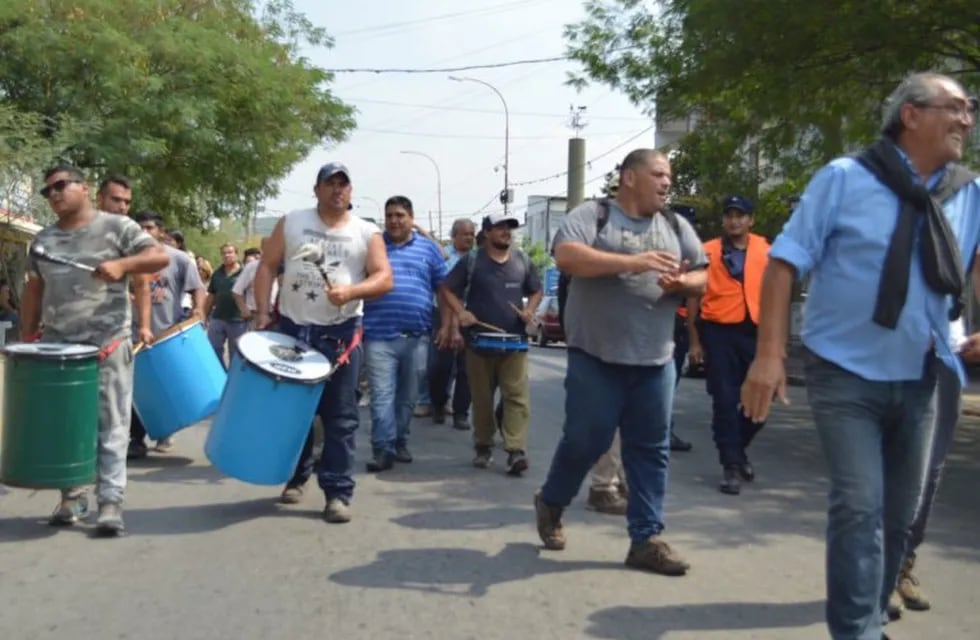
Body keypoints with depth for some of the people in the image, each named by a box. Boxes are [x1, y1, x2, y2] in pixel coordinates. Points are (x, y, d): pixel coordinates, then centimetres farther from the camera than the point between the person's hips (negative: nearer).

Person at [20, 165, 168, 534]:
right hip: (56, 346, 5)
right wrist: (26, 339, 12)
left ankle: (111, 502, 1)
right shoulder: (43, 240, 14)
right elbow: (33, 292, 18)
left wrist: (121, 264, -25)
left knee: (110, 426, -2)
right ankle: (72, 496, 19)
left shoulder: (116, 227, 0)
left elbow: (160, 256, -8)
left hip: (108, 344, -5)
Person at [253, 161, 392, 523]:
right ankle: (295, 477, 29)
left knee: (340, 416, -2)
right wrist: (262, 312, -4)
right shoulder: (291, 223, 7)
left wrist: (350, 292, -23)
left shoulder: (367, 233, 4)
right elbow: (267, 266, 7)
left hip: (341, 334, -1)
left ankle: (338, 492, 3)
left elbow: (384, 278, -5)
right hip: (292, 330, 2)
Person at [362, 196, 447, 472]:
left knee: (408, 396, 11)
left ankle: (400, 443, 24)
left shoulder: (428, 247, 10)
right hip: (379, 335, -2)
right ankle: (384, 449, -7)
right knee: (382, 395, -8)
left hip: (417, 336, 2)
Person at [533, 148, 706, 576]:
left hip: (654, 361, 5)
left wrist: (682, 283, -10)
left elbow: (702, 277, 15)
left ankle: (646, 539, 13)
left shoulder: (677, 226, 14)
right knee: (586, 440, 2)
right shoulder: (592, 215, -1)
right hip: (596, 357, -5)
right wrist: (631, 262, -25)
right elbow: (566, 256, -18)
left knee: (650, 450, 5)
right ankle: (551, 503, 29)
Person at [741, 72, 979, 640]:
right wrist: (770, 353, -17)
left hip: (918, 382, 5)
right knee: (859, 506, -13)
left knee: (901, 515, 13)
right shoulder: (846, 179, -10)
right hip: (847, 377, -5)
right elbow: (785, 262, -11)